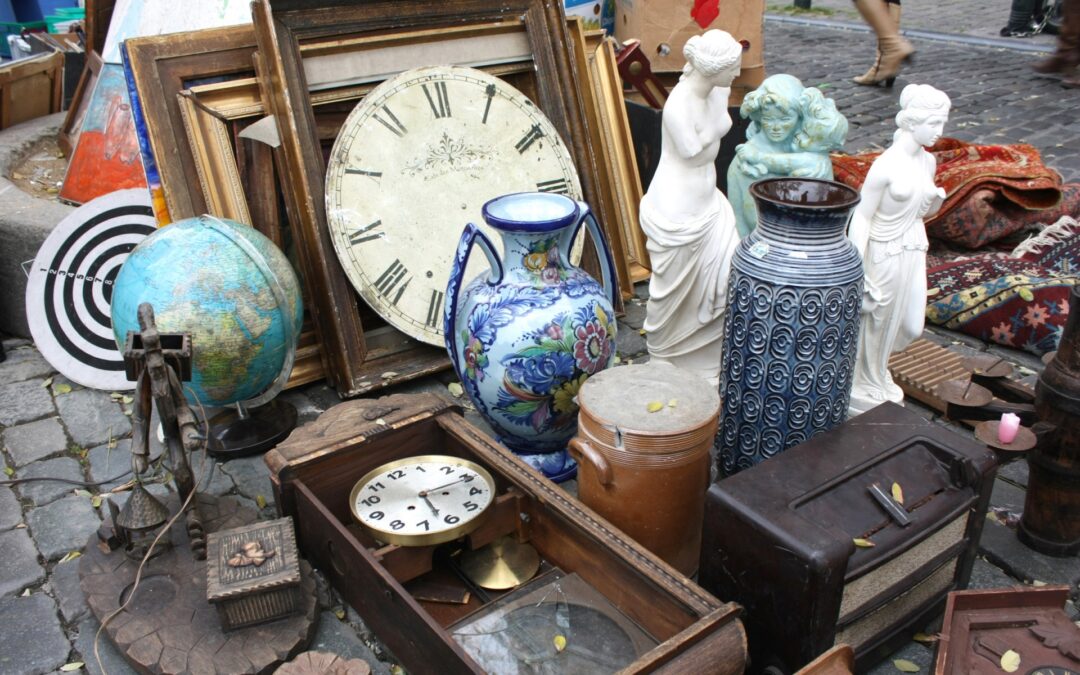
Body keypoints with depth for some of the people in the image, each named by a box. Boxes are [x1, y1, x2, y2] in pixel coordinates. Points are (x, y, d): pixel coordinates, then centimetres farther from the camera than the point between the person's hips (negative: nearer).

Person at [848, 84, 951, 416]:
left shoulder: (927, 161, 4)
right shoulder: (886, 165, -19)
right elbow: (860, 218, -17)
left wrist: (936, 201, -7)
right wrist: (858, 273, -20)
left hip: (914, 255, 7)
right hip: (884, 255, -7)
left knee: (911, 327, 14)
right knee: (875, 323, 9)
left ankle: (872, 370, 42)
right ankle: (865, 391, 29)